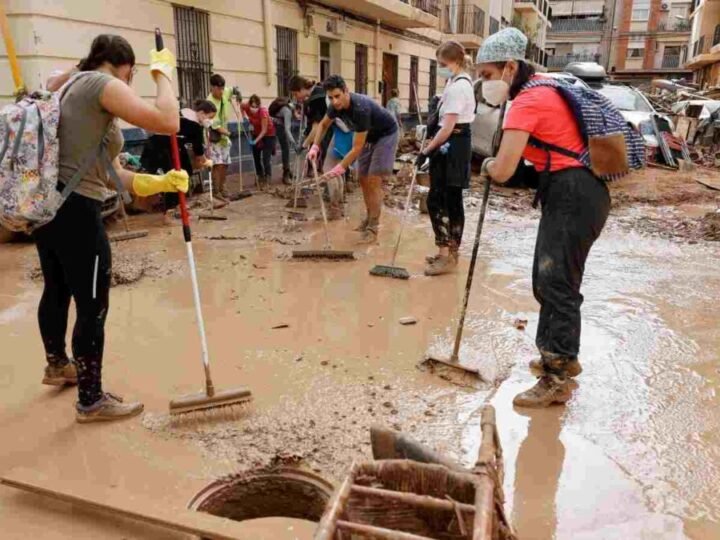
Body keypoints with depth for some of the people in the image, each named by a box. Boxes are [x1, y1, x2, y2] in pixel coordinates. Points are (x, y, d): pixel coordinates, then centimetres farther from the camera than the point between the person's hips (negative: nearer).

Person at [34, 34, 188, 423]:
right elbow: (167, 122, -20)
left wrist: (161, 182, 8)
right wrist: (163, 72, -4)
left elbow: (110, 173, 17)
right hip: (74, 210, -11)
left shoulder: (76, 88, 22)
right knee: (93, 306, -1)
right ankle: (91, 401, 12)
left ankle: (57, 365, 49)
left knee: (58, 289, 26)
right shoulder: (100, 84, -7)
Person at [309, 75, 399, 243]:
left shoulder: (360, 108, -37)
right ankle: (370, 218, 24)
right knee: (363, 179, 9)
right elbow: (323, 124, 7)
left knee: (373, 181, -15)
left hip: (386, 135, -8)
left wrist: (341, 167, -29)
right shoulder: (337, 105, -14)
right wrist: (315, 146, -7)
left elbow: (357, 147, -33)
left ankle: (373, 229, -12)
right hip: (369, 136, 8)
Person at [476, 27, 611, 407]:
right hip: (574, 193, 10)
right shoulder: (542, 88, 15)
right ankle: (562, 357, 31)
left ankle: (556, 380, -1)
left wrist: (488, 164, 2)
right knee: (550, 280, 16)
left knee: (556, 285, -8)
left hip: (573, 197, -10)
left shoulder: (527, 102, -15)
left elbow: (502, 172, -22)